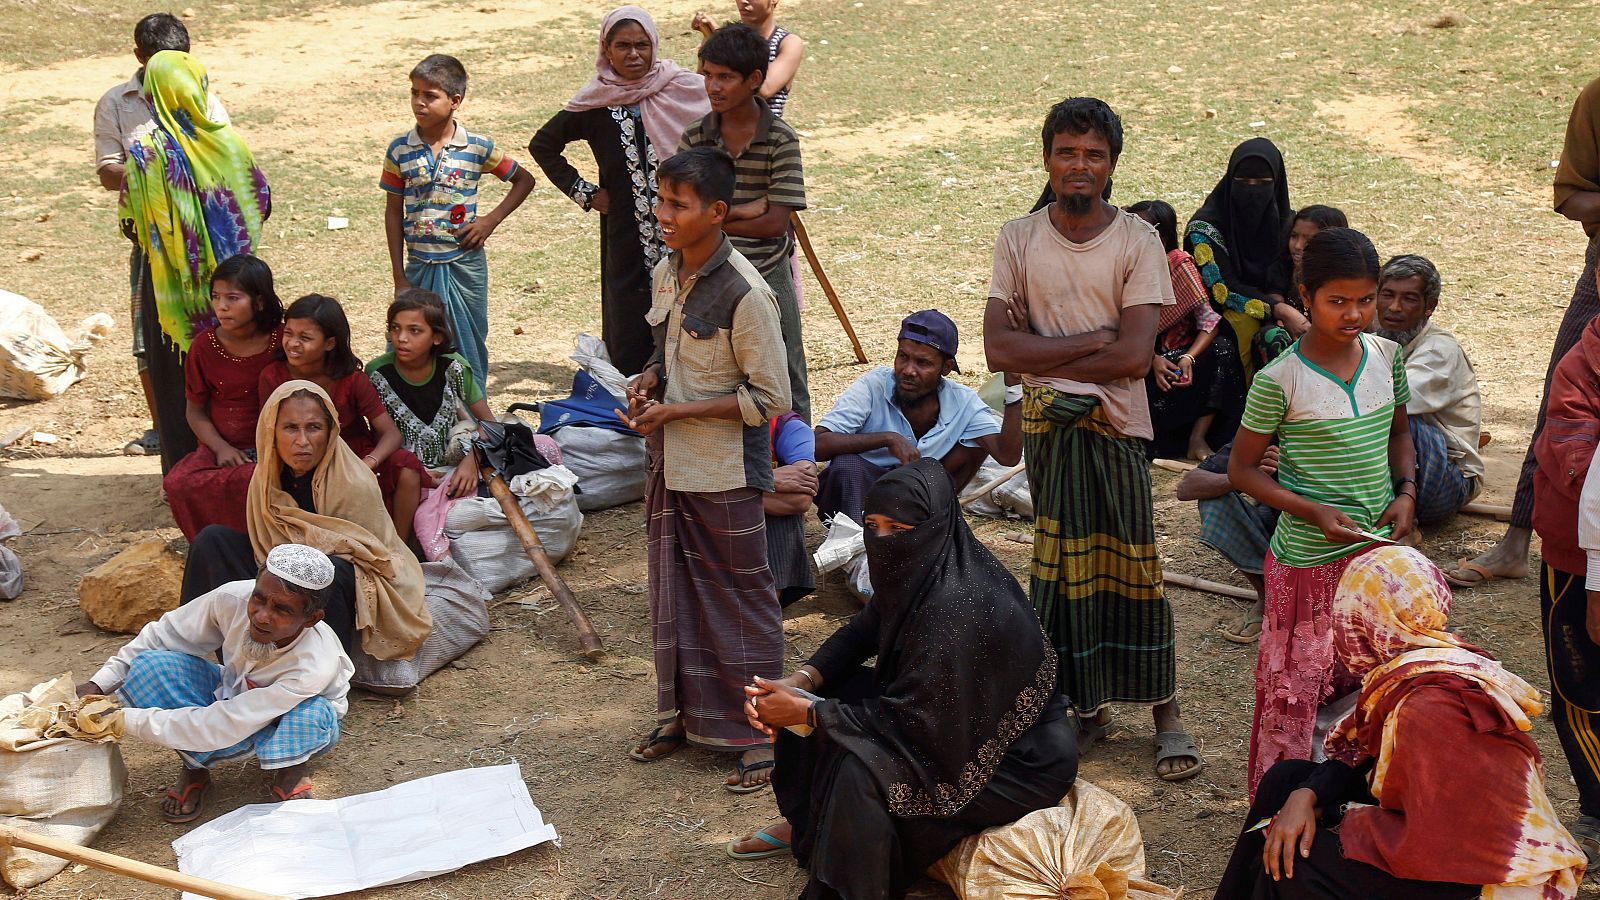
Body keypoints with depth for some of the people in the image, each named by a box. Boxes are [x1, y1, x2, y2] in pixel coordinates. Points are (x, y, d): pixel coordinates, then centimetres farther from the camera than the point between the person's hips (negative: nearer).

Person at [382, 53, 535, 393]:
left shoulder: (478, 148, -5)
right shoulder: (399, 150, -2)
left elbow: (524, 180, 9)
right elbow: (394, 212, 4)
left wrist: (491, 220, -4)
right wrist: (399, 276, 1)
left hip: (465, 262, -1)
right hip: (420, 265, 1)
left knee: (469, 347, 8)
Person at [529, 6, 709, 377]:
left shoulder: (686, 90, 0)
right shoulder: (596, 105, 3)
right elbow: (543, 145, 15)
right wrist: (583, 192, 7)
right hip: (628, 244, 1)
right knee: (629, 337, 4)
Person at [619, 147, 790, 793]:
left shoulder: (744, 292, -21)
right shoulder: (667, 273, 3)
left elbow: (769, 399, -17)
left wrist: (676, 412, -19)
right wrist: (648, 381, -4)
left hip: (725, 473, -8)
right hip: (670, 465, 8)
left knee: (741, 600, 3)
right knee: (674, 592, 18)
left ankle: (760, 734, 15)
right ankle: (683, 713, 33)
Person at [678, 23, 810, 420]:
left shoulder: (781, 140, -9)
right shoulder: (694, 137, -1)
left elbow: (776, 223, -13)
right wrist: (744, 211, -17)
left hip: (768, 278, -2)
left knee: (786, 391, 8)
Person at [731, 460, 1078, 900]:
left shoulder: (956, 607, -32)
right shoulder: (915, 570, -6)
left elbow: (911, 719, -29)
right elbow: (860, 632, 7)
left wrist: (805, 711, -21)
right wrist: (798, 682, -10)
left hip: (1018, 759, -9)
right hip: (959, 716, 10)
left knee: (859, 768, -28)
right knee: (815, 699, 4)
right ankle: (804, 823, 22)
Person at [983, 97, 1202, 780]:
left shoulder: (1138, 241, -4)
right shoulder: (1018, 239, 2)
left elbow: (1134, 356, -13)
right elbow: (999, 349, -8)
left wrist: (1044, 357, -9)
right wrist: (1096, 339, -12)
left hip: (1117, 425, -2)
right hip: (1046, 426, 2)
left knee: (1131, 569, 2)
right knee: (1063, 569, 8)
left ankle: (1166, 713, 12)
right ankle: (1085, 704, 20)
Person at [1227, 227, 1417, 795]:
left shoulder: (1386, 356, 0)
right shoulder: (1279, 381, -16)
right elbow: (1242, 469, -8)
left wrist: (1406, 493, 0)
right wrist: (1315, 512, -18)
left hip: (1378, 551, 5)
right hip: (1310, 561, -5)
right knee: (1295, 686, 4)